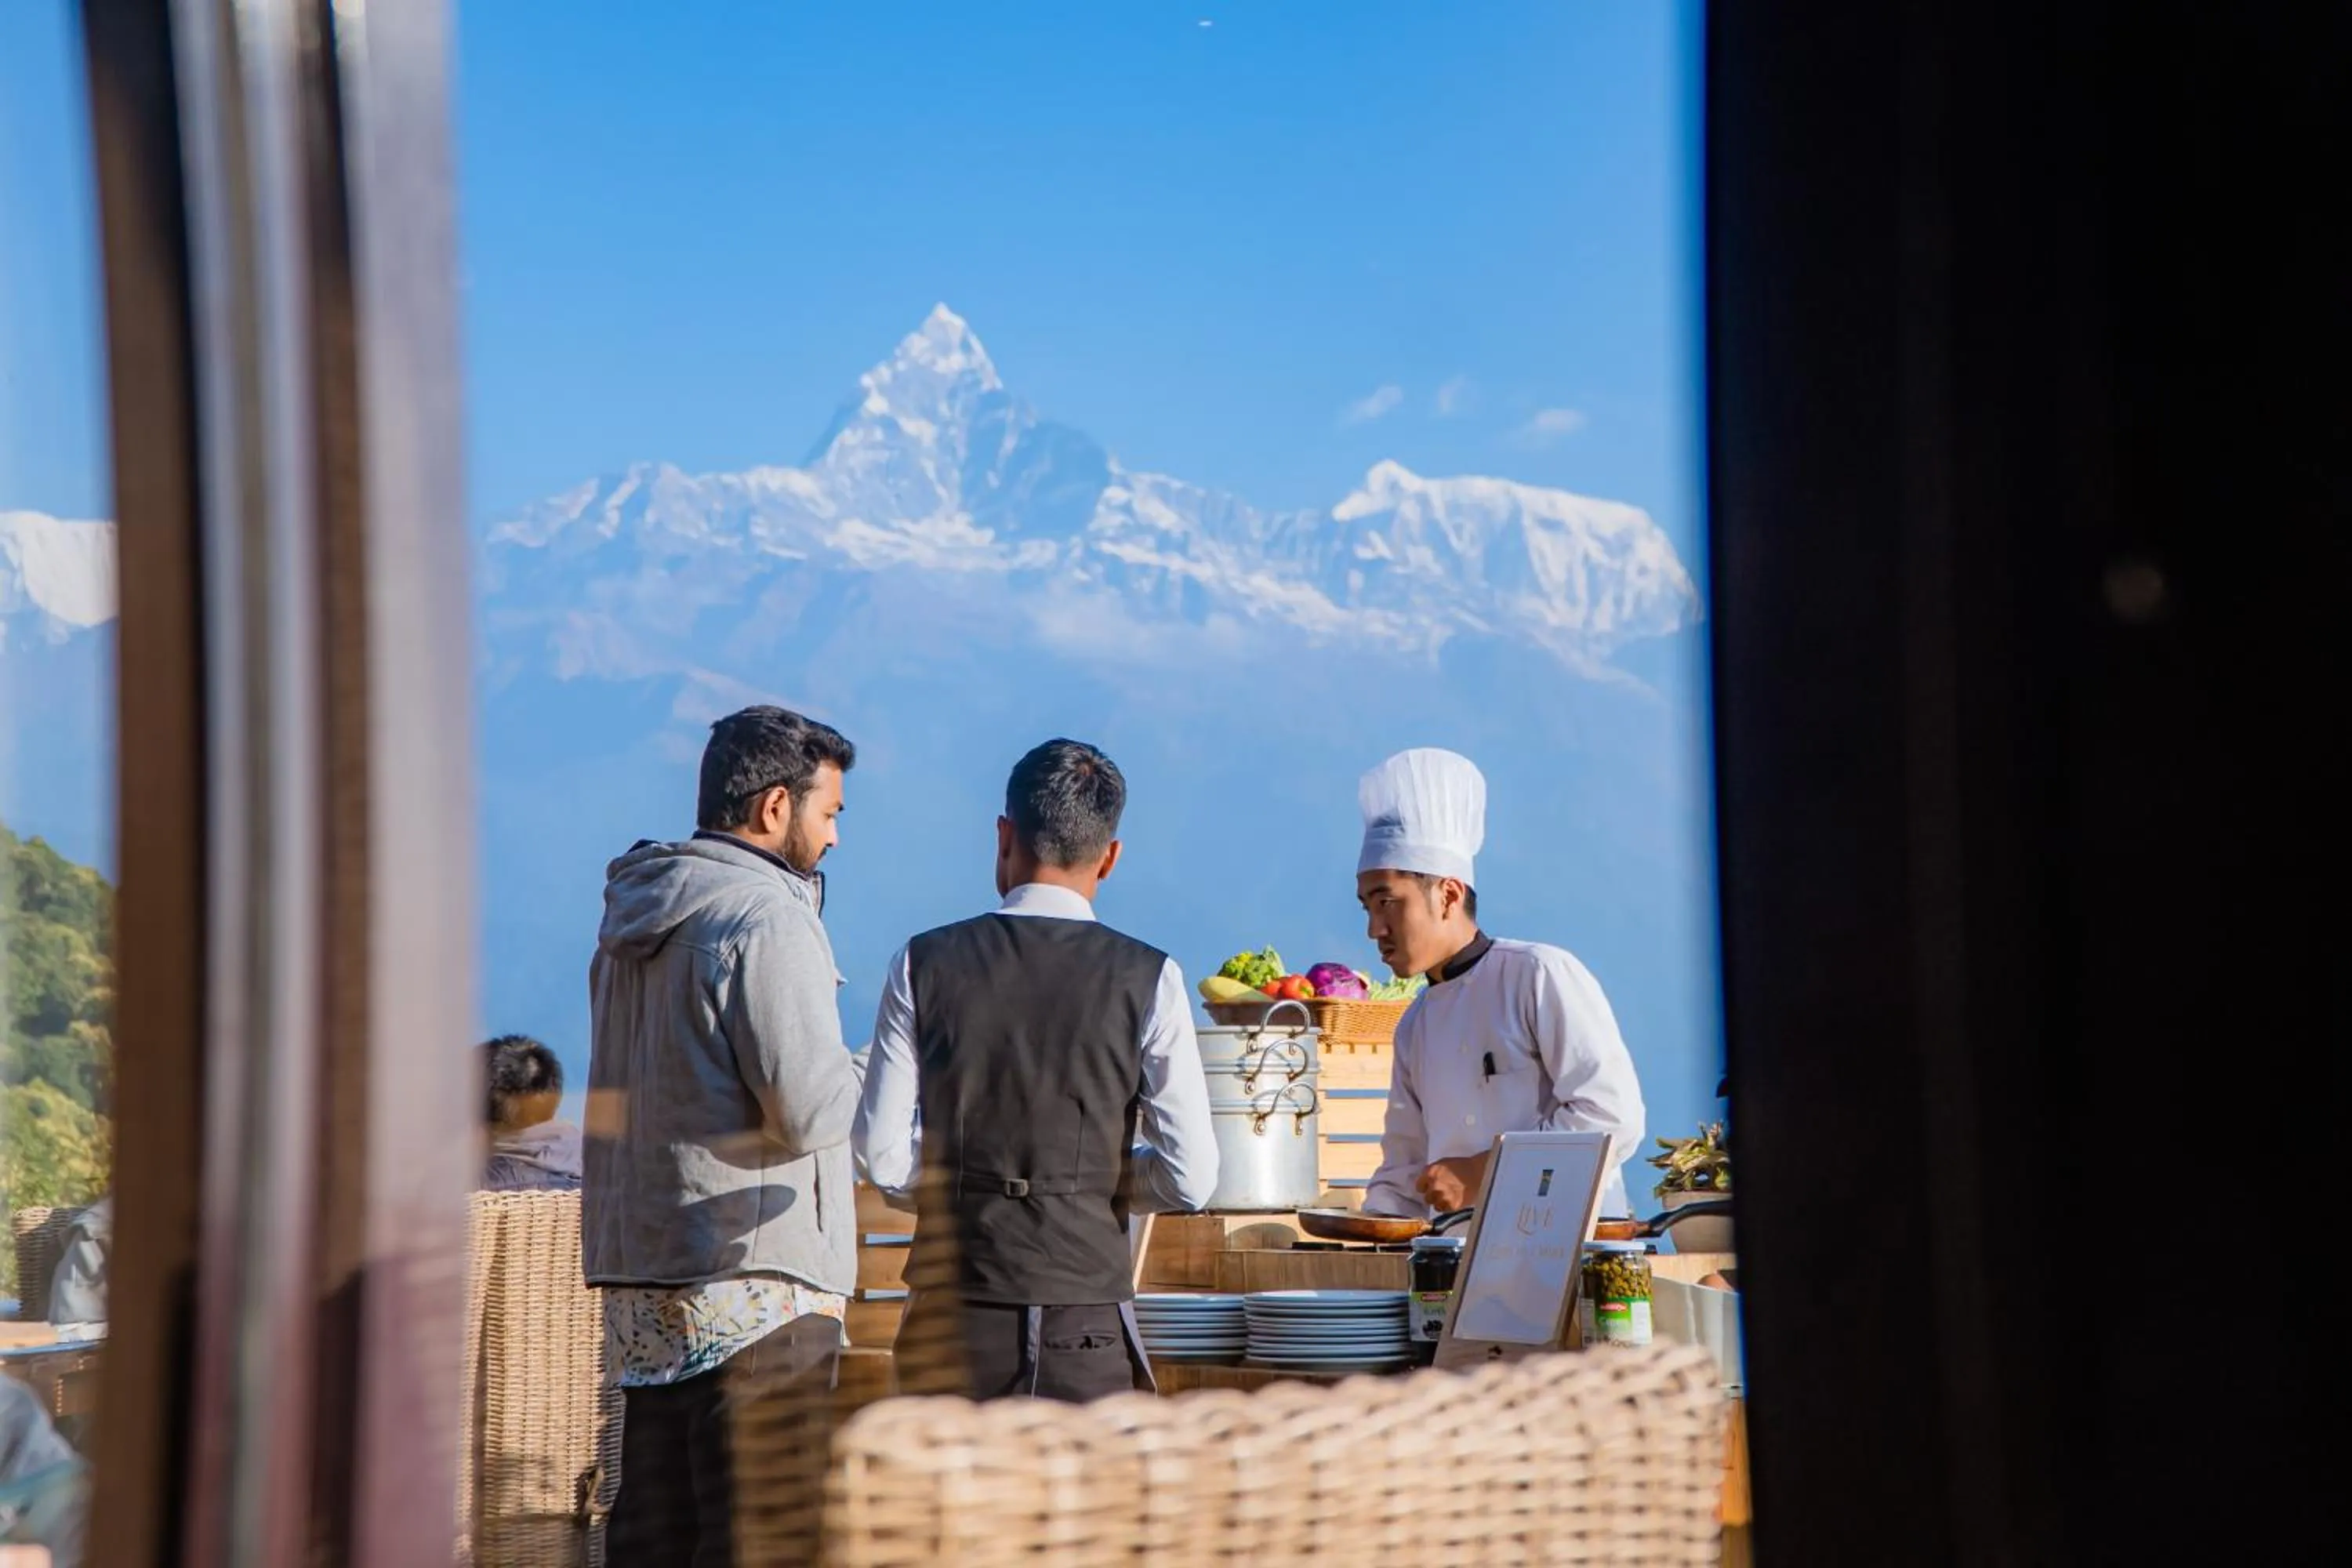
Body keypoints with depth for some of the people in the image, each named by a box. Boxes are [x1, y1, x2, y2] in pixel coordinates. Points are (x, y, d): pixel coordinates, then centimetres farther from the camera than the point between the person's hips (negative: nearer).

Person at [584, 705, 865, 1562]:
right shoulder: (764, 918, -13)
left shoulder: (636, 914, 15)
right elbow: (807, 1110, -19)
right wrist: (863, 1080, 2)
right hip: (753, 1275, -9)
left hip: (641, 1266, 9)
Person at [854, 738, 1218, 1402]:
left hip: (955, 1316, 2)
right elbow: (1190, 1178, -6)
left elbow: (883, 1159, -3)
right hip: (1087, 1315, -1)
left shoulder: (925, 965, -1)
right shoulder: (1148, 980, -4)